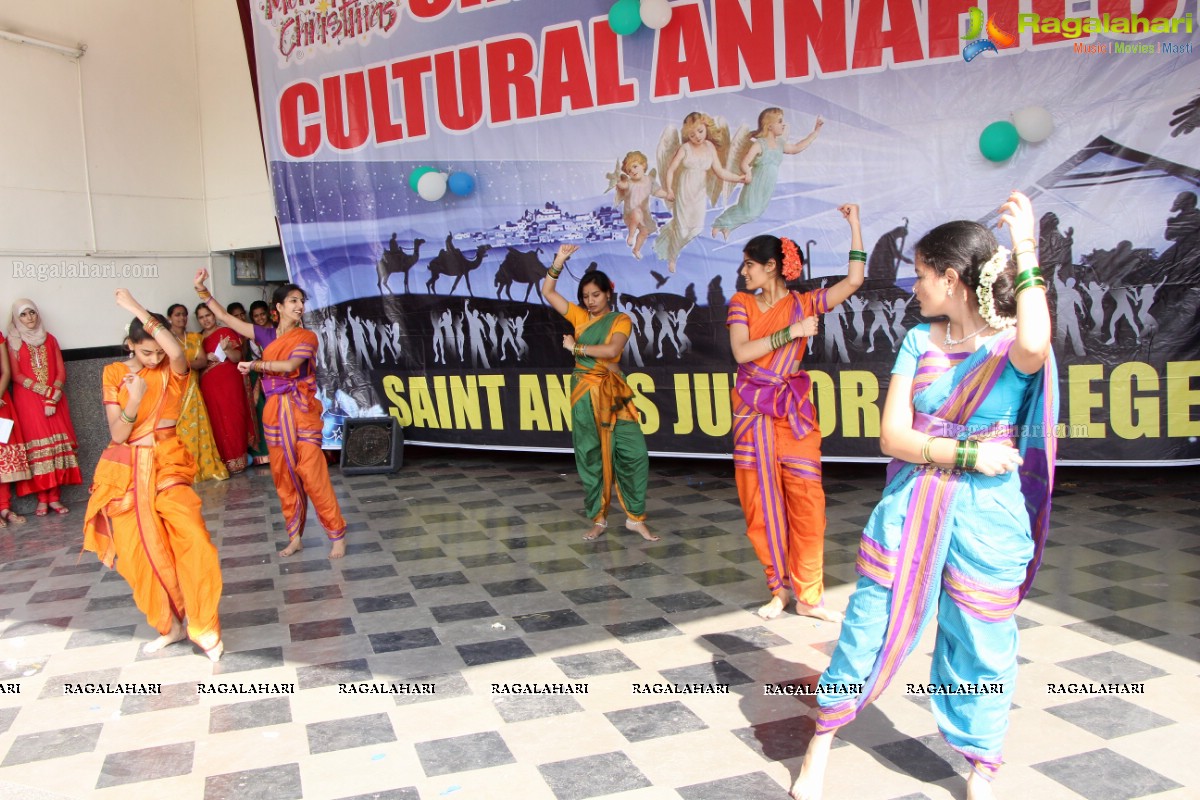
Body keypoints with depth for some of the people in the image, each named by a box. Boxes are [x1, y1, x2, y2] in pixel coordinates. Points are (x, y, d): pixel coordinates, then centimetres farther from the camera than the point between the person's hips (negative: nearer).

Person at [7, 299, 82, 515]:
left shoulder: (50, 339, 13)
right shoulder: (13, 341, 4)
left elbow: (61, 371, 7)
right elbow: (16, 375, -4)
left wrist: (53, 397, -7)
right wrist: (44, 390, -14)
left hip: (55, 400, 3)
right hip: (28, 400, -3)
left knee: (57, 445, -3)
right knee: (37, 447, -7)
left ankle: (54, 497, 0)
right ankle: (42, 499, -5)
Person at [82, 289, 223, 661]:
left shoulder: (172, 371, -1)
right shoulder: (114, 374, 0)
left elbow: (178, 351, -28)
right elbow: (118, 435, -6)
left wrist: (138, 309, -28)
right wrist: (134, 400, -24)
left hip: (167, 466, -1)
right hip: (126, 473, 1)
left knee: (194, 543, -18)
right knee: (141, 556, 4)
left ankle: (203, 627, -2)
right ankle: (170, 625, 24)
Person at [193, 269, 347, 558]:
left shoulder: (307, 337, -1)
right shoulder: (266, 335, 10)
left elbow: (290, 366, -18)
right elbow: (224, 316, 13)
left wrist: (255, 365, -10)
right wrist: (201, 289, 8)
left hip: (302, 411, -4)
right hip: (274, 412, 4)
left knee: (313, 476, -9)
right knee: (283, 477, 7)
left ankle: (337, 536, 0)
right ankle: (295, 538, 18)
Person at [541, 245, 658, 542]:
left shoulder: (620, 320, 1)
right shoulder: (579, 316, 10)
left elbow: (612, 350, -17)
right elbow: (548, 292, 4)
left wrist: (577, 348, -11)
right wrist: (558, 262, -4)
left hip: (613, 393, -2)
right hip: (584, 394, 2)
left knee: (634, 453, -7)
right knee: (590, 457, 6)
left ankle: (636, 518, 5)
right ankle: (598, 520, 16)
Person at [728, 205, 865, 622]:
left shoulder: (804, 303, 5)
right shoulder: (741, 303, 5)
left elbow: (853, 280, -4)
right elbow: (741, 352, -9)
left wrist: (854, 224, -2)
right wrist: (791, 332, -12)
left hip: (795, 410, 0)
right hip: (752, 412, 1)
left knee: (807, 501, -3)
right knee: (763, 504, 4)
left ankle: (808, 595, 7)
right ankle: (779, 587, 18)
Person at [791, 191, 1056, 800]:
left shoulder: (1013, 343, -7)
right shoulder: (921, 340, 3)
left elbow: (1034, 346, -35)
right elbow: (893, 435, -3)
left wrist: (1026, 255, -27)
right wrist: (968, 453, -15)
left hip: (988, 515, -2)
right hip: (910, 504, 3)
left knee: (980, 644, 9)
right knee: (871, 622, 8)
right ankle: (819, 750, 26)